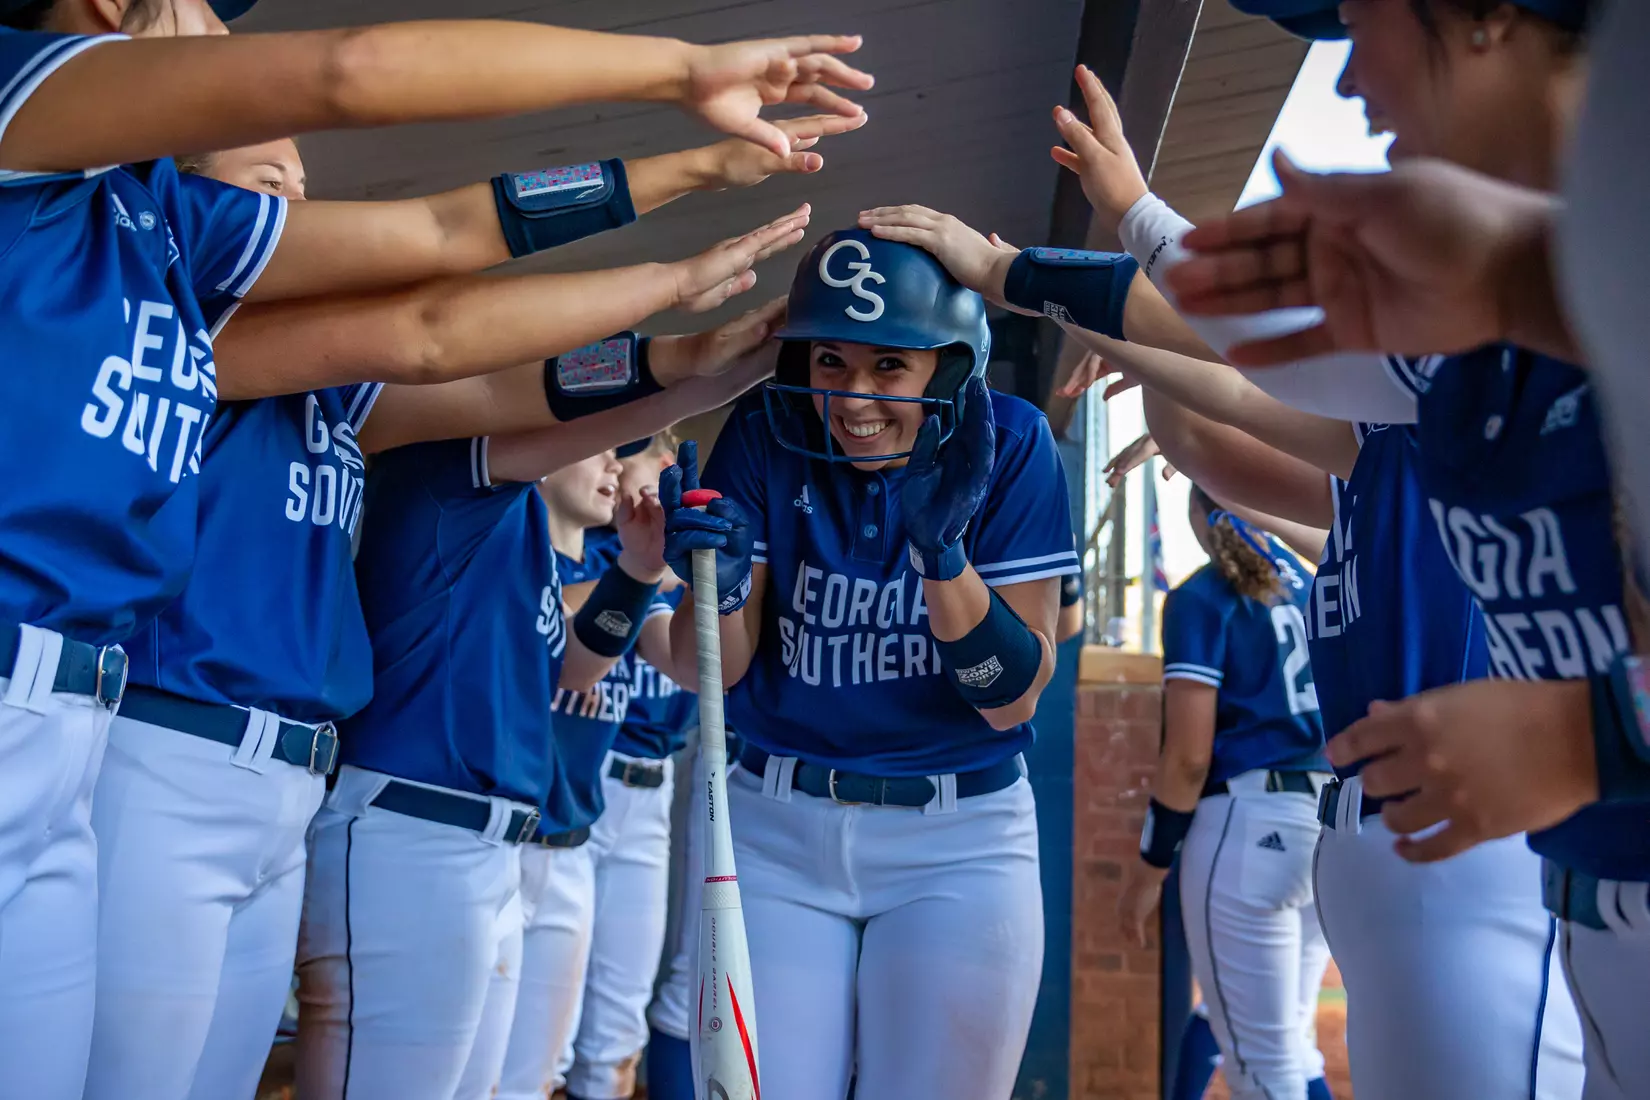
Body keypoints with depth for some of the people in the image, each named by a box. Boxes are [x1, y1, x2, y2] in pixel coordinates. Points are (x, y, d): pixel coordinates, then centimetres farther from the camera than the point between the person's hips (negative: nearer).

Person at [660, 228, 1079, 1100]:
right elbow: (712, 671, -6)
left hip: (960, 843, -1)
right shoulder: (765, 437, -6)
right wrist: (720, 585, -28)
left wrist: (942, 551, -28)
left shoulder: (1009, 447, -9)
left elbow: (1013, 699, -12)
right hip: (774, 832, 1)